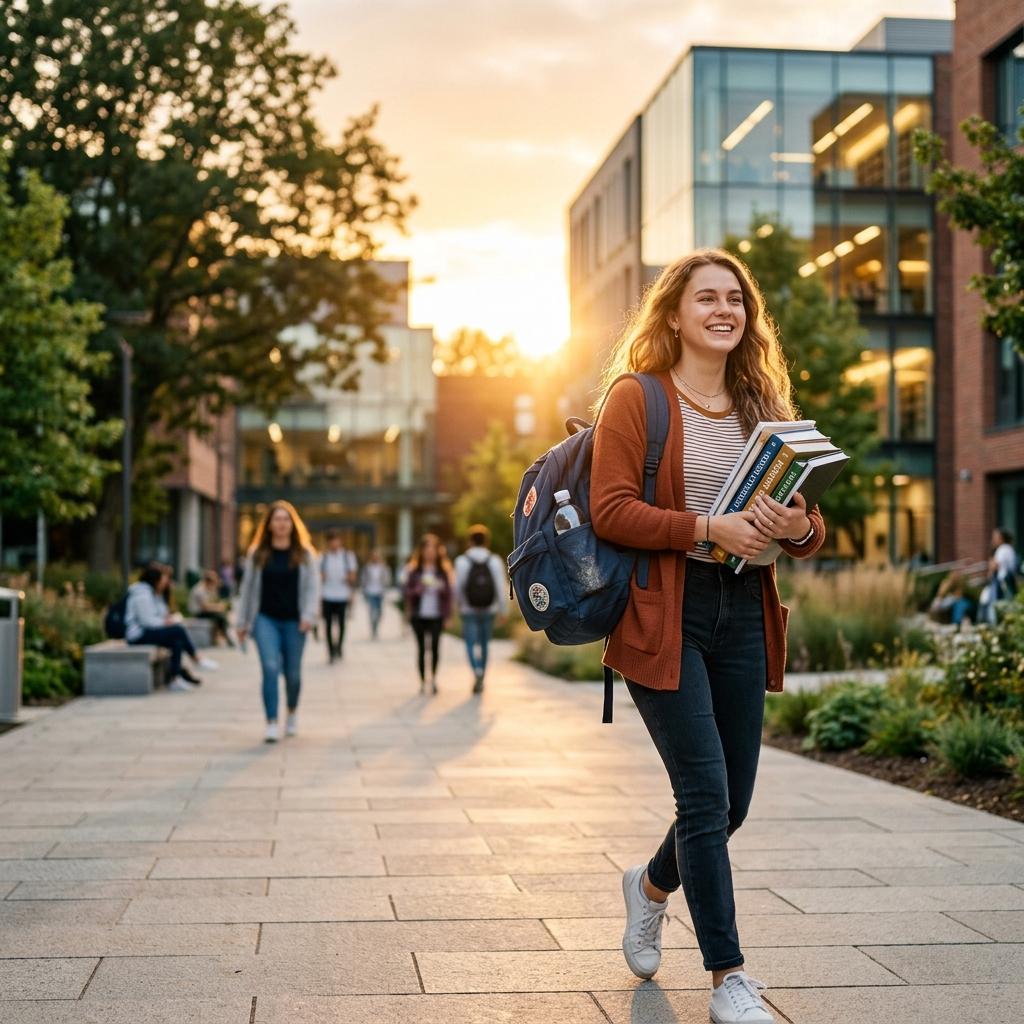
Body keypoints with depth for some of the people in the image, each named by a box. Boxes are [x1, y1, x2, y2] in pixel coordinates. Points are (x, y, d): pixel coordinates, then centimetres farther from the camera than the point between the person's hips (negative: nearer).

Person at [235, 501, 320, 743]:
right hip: (265, 619, 0)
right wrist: (242, 622, 8)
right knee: (270, 668, -15)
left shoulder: (304, 554, 4)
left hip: (293, 621, 1)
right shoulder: (257, 554, 5)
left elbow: (312, 586, 0)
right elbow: (247, 588, 9)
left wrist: (309, 616, -13)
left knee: (292, 673, 7)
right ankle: (272, 723, -13)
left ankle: (292, 711, 36)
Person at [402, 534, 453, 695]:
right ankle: (423, 682, 15)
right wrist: (417, 591, -14)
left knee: (435, 645, -17)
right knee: (421, 647, 5)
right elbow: (405, 591, 3)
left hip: (436, 615, -1)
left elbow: (449, 593, 9)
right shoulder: (412, 570, 3)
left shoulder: (444, 570, 6)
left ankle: (434, 677, 0)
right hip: (418, 615, 1)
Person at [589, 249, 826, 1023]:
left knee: (733, 803, 10)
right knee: (706, 794, -7)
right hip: (664, 615, -5)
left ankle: (652, 885, 41)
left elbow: (811, 529, 12)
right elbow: (610, 511, -13)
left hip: (742, 615, 6)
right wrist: (707, 528, -23)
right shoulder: (636, 399, -3)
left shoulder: (765, 406, 13)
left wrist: (797, 529, -11)